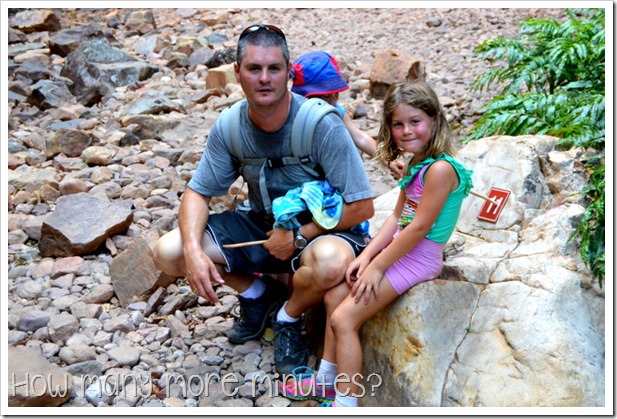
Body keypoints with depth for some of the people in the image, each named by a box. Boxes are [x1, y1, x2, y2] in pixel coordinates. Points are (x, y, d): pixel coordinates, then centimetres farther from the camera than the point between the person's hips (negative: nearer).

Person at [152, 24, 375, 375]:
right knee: (168, 253, -11)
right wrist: (193, 250, -20)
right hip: (261, 226, 4)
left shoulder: (322, 126, -24)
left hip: (320, 229, -4)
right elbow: (198, 193, -2)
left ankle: (289, 316, -3)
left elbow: (362, 207, -21)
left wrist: (299, 236, -21)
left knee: (331, 262, -40)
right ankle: (258, 293, 13)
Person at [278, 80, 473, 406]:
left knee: (344, 318, -12)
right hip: (398, 248, 10)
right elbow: (396, 217, 8)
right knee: (335, 295, 10)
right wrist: (366, 255, -1)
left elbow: (419, 227, -23)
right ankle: (328, 379, 22)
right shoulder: (415, 164, 9)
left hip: (418, 258, -10)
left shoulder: (439, 168, -22)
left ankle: (346, 401, -1)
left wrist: (377, 267, -16)